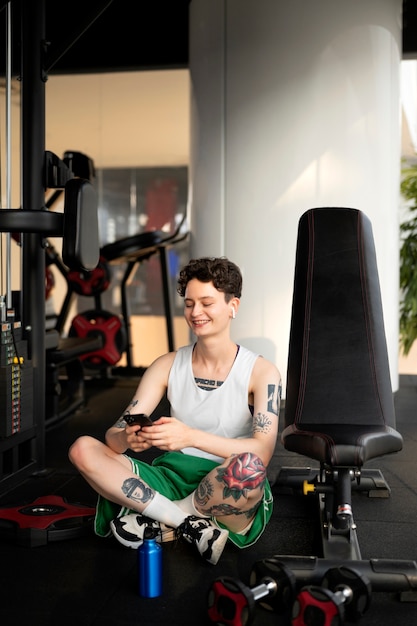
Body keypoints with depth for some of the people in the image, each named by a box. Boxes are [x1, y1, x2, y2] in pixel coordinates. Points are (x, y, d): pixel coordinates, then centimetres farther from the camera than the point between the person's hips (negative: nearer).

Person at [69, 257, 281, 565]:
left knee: (248, 466, -39)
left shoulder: (261, 372, -6)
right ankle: (188, 522, -17)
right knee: (83, 449, -15)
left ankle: (162, 521, -12)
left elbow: (263, 451, -20)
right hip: (173, 480, 4)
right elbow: (115, 434, -2)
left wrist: (192, 436, -34)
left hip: (229, 494, -3)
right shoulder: (167, 366, 4)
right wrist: (128, 438, -28)